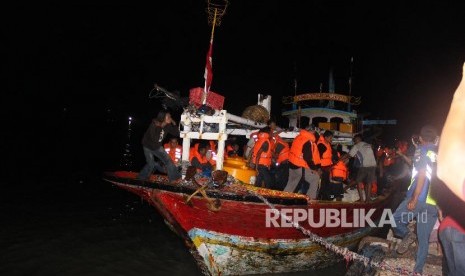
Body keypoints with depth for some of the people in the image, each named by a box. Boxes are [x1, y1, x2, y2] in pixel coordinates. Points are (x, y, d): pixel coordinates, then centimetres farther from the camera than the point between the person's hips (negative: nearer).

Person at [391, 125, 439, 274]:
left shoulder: (421, 150, -3)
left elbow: (422, 174, -14)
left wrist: (414, 199, -15)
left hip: (419, 199, -6)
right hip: (435, 204, 6)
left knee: (395, 219, 14)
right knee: (423, 239, 11)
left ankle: (407, 234, -9)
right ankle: (418, 269, 14)